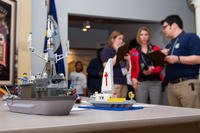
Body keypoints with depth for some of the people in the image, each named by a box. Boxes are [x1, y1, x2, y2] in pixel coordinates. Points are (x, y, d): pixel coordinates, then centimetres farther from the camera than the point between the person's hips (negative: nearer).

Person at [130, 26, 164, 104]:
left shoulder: (156, 49, 11)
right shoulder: (134, 52, 13)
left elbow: (161, 65, 6)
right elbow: (133, 68, 15)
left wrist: (152, 71, -12)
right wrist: (133, 78, -3)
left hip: (155, 82, 0)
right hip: (141, 83, 0)